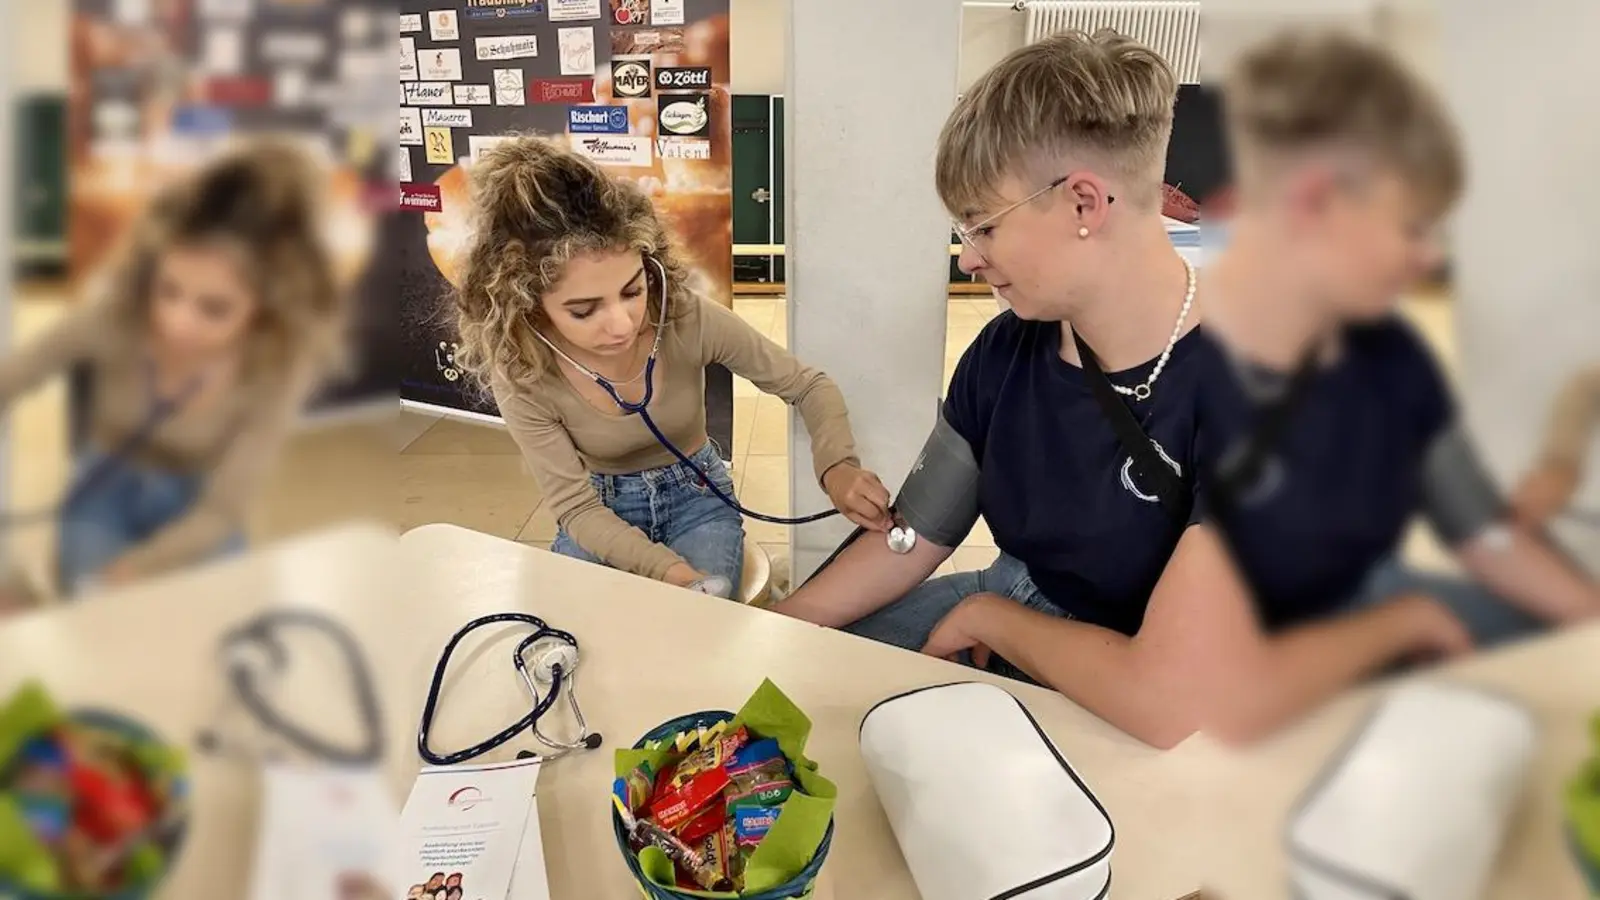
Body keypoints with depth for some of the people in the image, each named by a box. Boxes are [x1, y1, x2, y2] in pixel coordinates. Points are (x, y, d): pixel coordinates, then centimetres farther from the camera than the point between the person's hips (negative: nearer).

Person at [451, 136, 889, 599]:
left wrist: (835, 467, -34)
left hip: (695, 496, 0)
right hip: (601, 514, 0)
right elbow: (577, 508, -22)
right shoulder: (521, 378, -26)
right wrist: (668, 569, -39)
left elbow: (808, 385, -13)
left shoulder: (689, 318, -27)